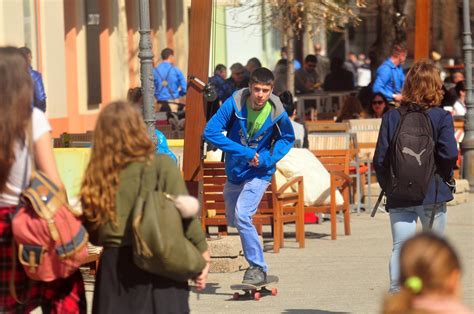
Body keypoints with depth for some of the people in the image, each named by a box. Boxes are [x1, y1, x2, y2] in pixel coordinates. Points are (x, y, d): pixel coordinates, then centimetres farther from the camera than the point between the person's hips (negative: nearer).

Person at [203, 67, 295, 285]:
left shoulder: (277, 113, -15)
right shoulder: (234, 104, -19)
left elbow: (287, 138, 4)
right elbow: (210, 132, -22)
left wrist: (268, 158, -14)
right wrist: (243, 152, -27)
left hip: (258, 174, -3)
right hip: (234, 173, 3)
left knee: (242, 215, -22)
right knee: (232, 220, 19)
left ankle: (258, 268, -12)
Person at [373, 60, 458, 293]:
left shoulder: (392, 117, -2)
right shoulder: (441, 117, -7)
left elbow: (380, 158, -4)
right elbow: (449, 154, -17)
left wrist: (386, 185, 9)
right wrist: (446, 177, 2)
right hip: (433, 194, -1)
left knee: (401, 246, -2)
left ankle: (397, 289, -18)